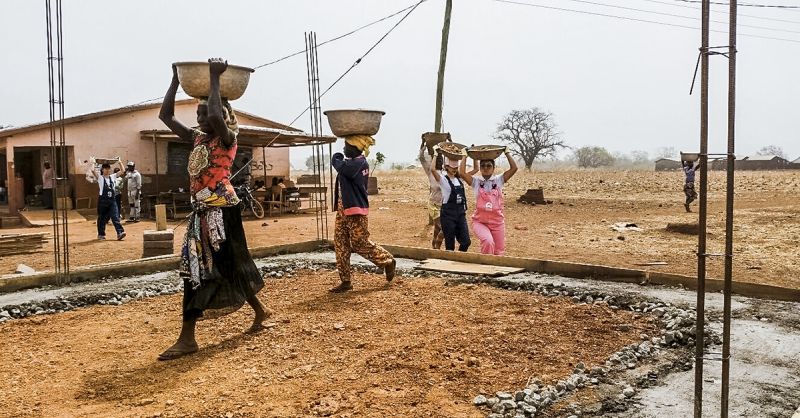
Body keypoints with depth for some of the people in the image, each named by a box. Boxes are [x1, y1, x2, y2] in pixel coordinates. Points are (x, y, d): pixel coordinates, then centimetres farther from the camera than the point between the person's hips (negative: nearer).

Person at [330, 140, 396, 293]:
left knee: (360, 243, -2)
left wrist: (336, 158, -4)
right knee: (340, 244, 6)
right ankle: (346, 281, 10)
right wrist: (338, 159, -4)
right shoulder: (353, 162, 14)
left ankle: (388, 261, 20)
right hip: (343, 210, 10)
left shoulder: (359, 163, -17)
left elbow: (340, 166, -22)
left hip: (356, 211, -10)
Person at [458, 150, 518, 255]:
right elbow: (461, 173, -17)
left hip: (497, 222, 2)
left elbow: (514, 168, -9)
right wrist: (465, 156, -9)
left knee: (499, 252, 9)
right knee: (488, 241, -31)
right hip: (480, 222, -2)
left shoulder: (499, 179, 1)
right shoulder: (476, 181, -2)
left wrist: (507, 153, -6)